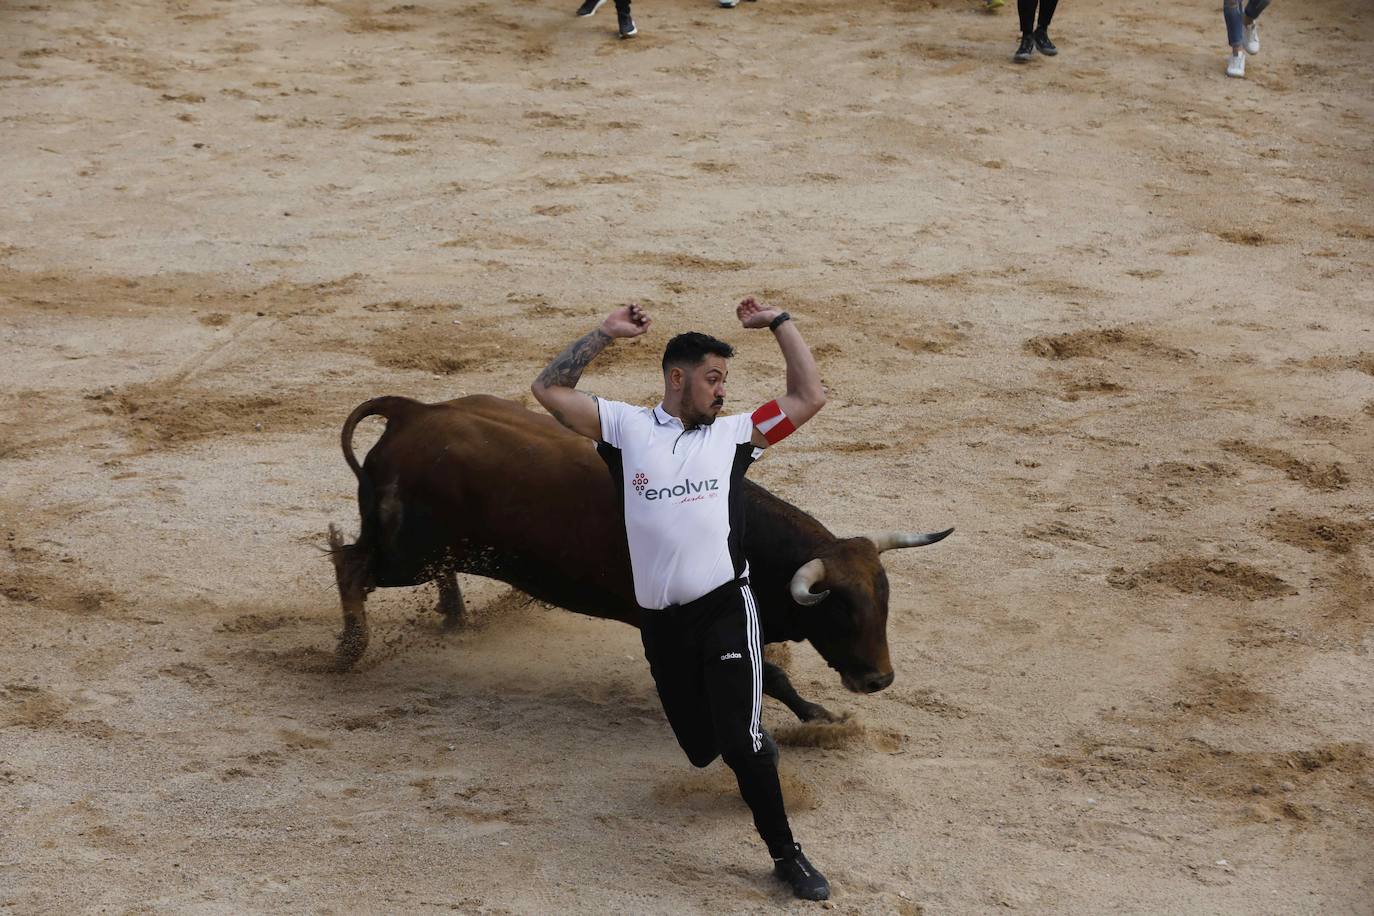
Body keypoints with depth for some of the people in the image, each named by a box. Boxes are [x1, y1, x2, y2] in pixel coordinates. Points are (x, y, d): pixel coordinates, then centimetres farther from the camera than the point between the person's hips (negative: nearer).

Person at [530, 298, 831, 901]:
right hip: (659, 622, 2)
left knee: (740, 744, -12)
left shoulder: (733, 433, 10)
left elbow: (810, 397, 9)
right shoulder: (627, 427, 8)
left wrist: (778, 324, 9)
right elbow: (549, 390, 4)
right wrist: (605, 334, 2)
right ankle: (755, 744, 47)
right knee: (701, 748, 12)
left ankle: (786, 856, 3)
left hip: (725, 610, -1)